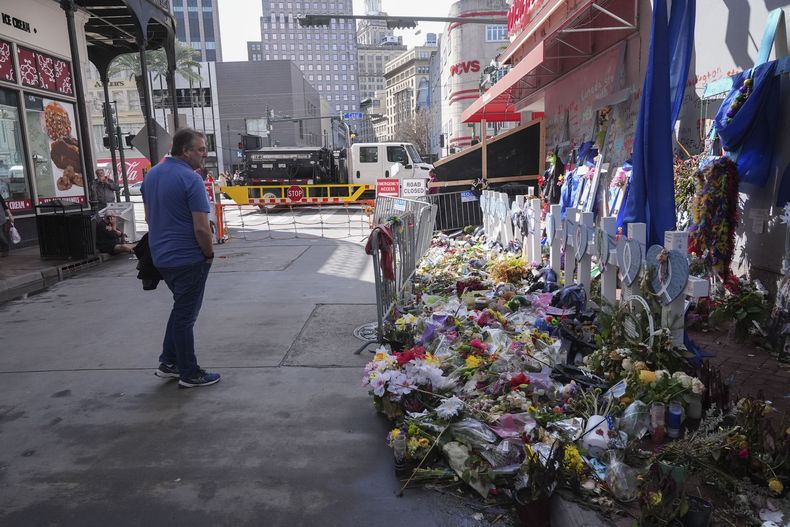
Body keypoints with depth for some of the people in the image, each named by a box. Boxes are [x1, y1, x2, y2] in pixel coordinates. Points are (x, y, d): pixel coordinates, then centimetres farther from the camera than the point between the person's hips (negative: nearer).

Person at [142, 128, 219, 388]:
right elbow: (201, 228, -22)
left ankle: (168, 362, 29)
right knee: (185, 315, 3)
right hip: (188, 258, -8)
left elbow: (149, 217, 16)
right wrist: (209, 254, -8)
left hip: (161, 256, 8)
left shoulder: (151, 175, 7)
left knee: (181, 307, 23)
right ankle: (190, 374, 15)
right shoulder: (190, 179, -19)